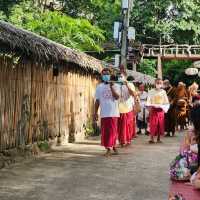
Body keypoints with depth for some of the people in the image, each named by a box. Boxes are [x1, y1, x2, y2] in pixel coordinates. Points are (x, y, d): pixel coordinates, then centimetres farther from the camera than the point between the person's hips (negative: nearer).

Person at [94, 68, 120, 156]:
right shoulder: (99, 87, 9)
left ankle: (113, 146, 12)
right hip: (104, 113, 2)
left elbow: (117, 97, -14)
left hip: (113, 113, -2)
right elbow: (97, 101, 10)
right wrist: (95, 113, 6)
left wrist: (111, 87, -20)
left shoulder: (115, 86, 2)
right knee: (105, 132, 3)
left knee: (113, 131, -2)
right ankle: (108, 149, 12)